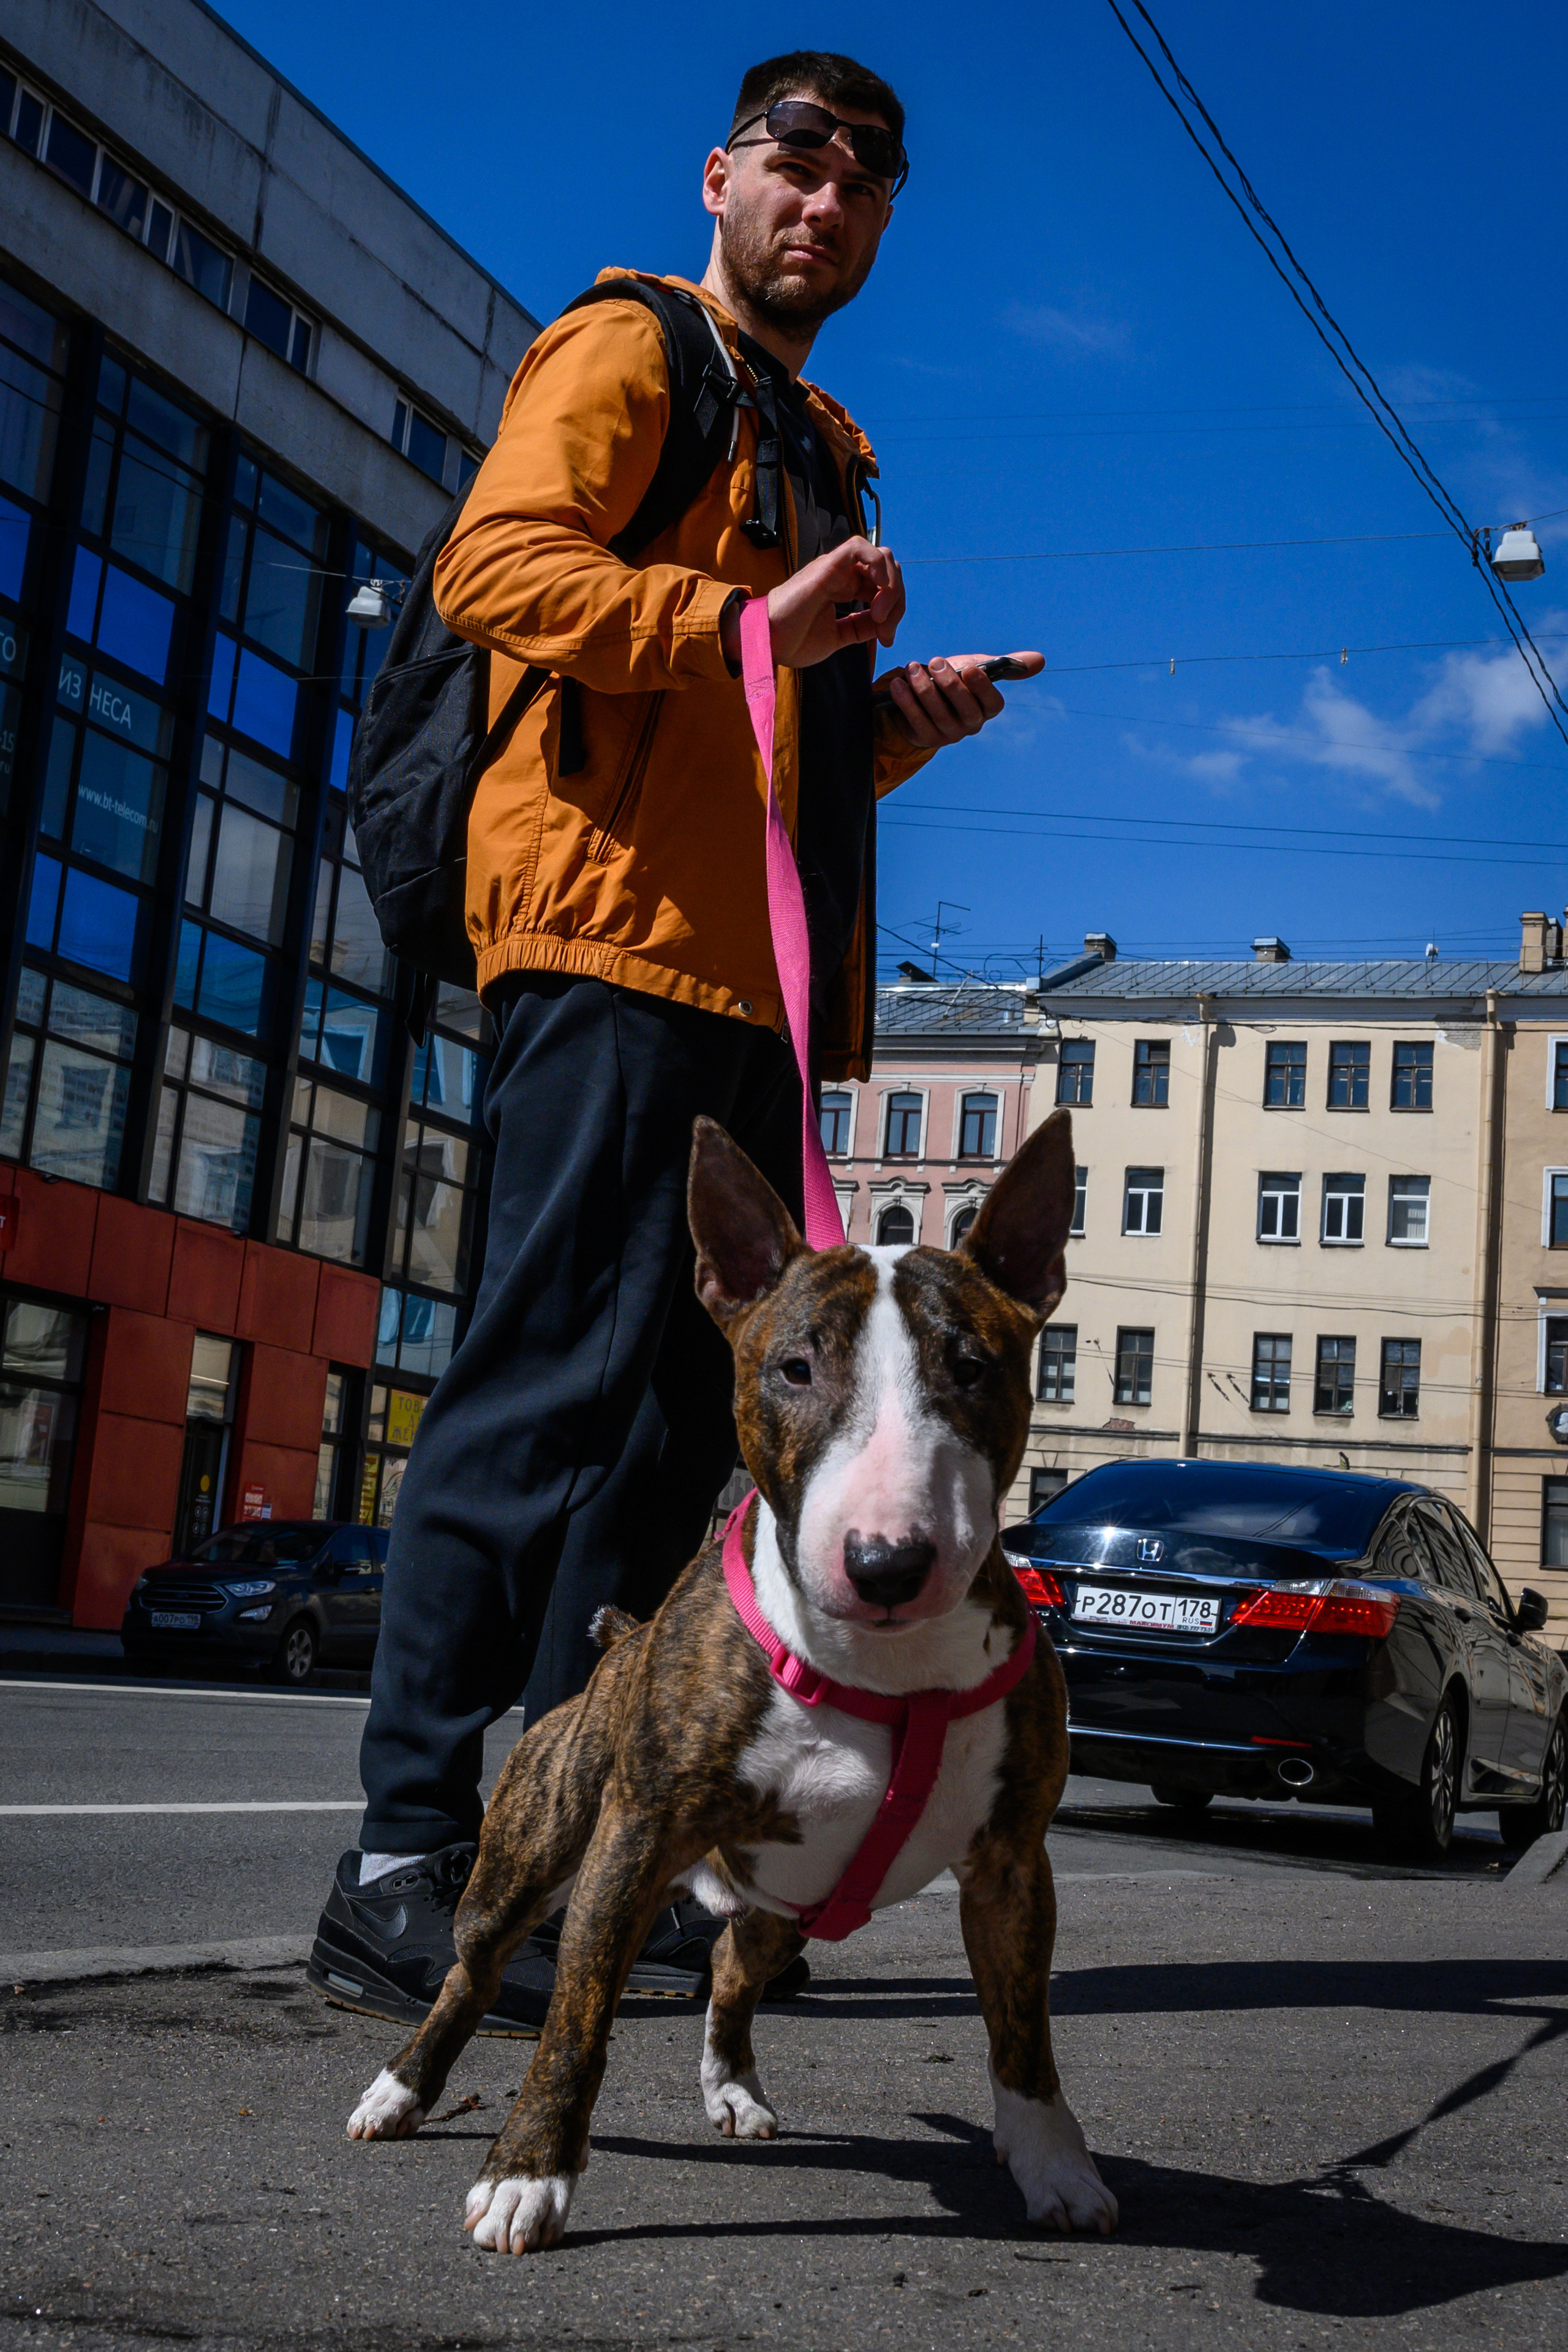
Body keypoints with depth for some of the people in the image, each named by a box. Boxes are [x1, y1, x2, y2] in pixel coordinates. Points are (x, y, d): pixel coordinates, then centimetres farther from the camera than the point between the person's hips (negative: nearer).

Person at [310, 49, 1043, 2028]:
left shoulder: (821, 448, 32)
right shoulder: (626, 353, 6)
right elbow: (494, 565, -12)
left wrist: (894, 723, 15)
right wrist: (750, 621, -21)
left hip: (757, 979, 9)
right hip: (614, 936, -9)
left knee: (677, 1418, 4)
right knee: (555, 1387, -14)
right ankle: (404, 1865, -9)